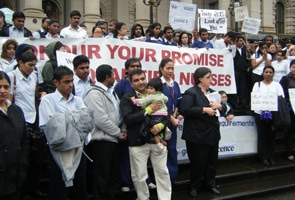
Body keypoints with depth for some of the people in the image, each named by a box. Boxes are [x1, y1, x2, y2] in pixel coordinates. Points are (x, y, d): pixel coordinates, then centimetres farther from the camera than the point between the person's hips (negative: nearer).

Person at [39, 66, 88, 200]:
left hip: (78, 153, 5)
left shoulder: (78, 100, 13)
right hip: (59, 154, -4)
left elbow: (88, 123, 1)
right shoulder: (47, 100, -1)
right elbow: (47, 126, -13)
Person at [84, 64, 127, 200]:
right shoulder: (95, 93, -15)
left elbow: (118, 113, 19)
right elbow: (101, 120, -22)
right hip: (101, 140, -9)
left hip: (113, 139, 9)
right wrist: (119, 133, -12)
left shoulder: (111, 92, 15)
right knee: (102, 177, 1)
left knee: (114, 173, 17)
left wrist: (123, 129, 2)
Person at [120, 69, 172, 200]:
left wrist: (160, 125, -13)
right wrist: (148, 110, -17)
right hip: (138, 142, -3)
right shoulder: (126, 99, -3)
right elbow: (127, 119, -17)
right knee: (139, 176, 8)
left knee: (162, 172, 11)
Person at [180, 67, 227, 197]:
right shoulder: (191, 93, -10)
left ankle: (210, 184, 32)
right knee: (198, 162, 4)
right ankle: (194, 186, 22)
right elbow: (184, 110, -23)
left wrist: (219, 106, -7)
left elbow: (224, 108, 16)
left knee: (212, 161, 15)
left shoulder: (212, 92, 14)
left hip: (213, 133, 7)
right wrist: (204, 110, -23)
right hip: (197, 135, -7)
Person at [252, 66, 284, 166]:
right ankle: (263, 157, 10)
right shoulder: (257, 84, 6)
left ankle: (270, 157, 16)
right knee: (262, 136, 0)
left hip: (274, 114, 2)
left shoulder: (277, 85, 10)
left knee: (271, 136, 5)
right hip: (260, 114, -1)